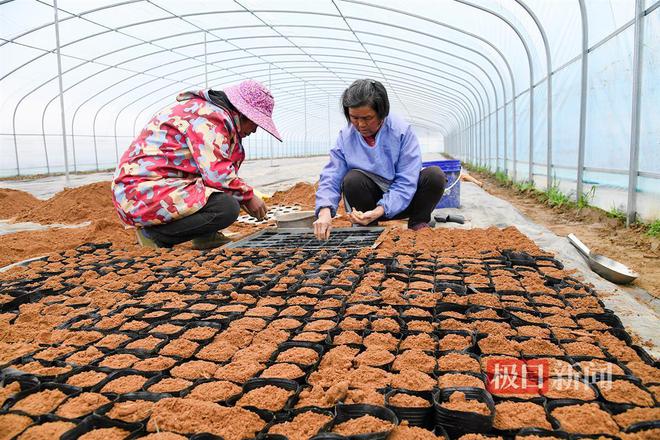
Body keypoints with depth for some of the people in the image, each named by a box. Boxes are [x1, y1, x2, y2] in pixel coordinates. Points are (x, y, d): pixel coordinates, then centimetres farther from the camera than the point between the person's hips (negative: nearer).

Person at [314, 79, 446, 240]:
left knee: (435, 175, -27)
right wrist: (325, 211, -34)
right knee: (353, 179, -30)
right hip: (370, 199, 1)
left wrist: (379, 211, -36)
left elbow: (406, 182, -22)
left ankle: (418, 224, -1)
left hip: (401, 201, -1)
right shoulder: (345, 136, -9)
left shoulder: (402, 131, -17)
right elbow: (331, 178, -14)